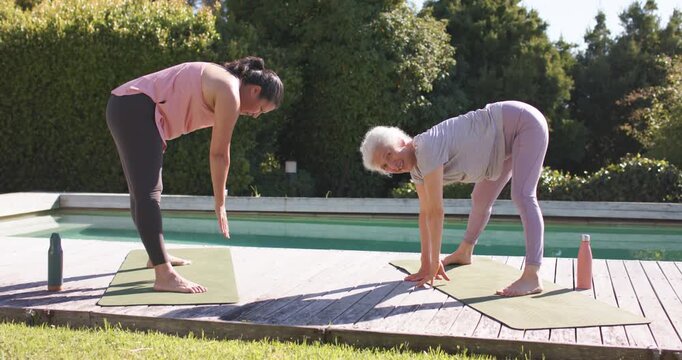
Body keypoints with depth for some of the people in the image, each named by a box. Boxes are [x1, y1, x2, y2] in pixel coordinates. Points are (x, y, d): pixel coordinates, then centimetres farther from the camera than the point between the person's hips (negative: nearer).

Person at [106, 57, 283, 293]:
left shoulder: (224, 83, 16)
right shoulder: (230, 93, -13)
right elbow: (219, 154, -10)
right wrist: (220, 204, -1)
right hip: (135, 109, -11)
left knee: (143, 191, 19)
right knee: (148, 193, -15)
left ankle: (157, 255, 33)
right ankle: (164, 276, -18)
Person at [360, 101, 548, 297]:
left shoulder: (427, 149, -30)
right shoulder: (416, 167, -4)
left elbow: (436, 211, -28)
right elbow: (425, 212, 2)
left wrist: (434, 263, -21)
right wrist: (426, 264, 3)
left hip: (524, 121, -9)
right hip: (509, 137, 9)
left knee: (522, 196, -25)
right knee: (481, 199, 19)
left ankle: (532, 277, -29)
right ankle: (464, 252, 41)